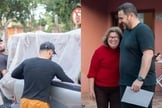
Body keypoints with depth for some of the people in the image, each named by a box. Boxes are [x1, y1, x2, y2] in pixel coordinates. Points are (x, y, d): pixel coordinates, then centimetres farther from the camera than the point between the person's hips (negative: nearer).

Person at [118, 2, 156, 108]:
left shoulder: (143, 30, -12)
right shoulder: (127, 31, 15)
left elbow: (148, 55, -22)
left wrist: (140, 79, -27)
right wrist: (123, 80, 16)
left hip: (142, 84, -9)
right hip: (126, 83, 9)